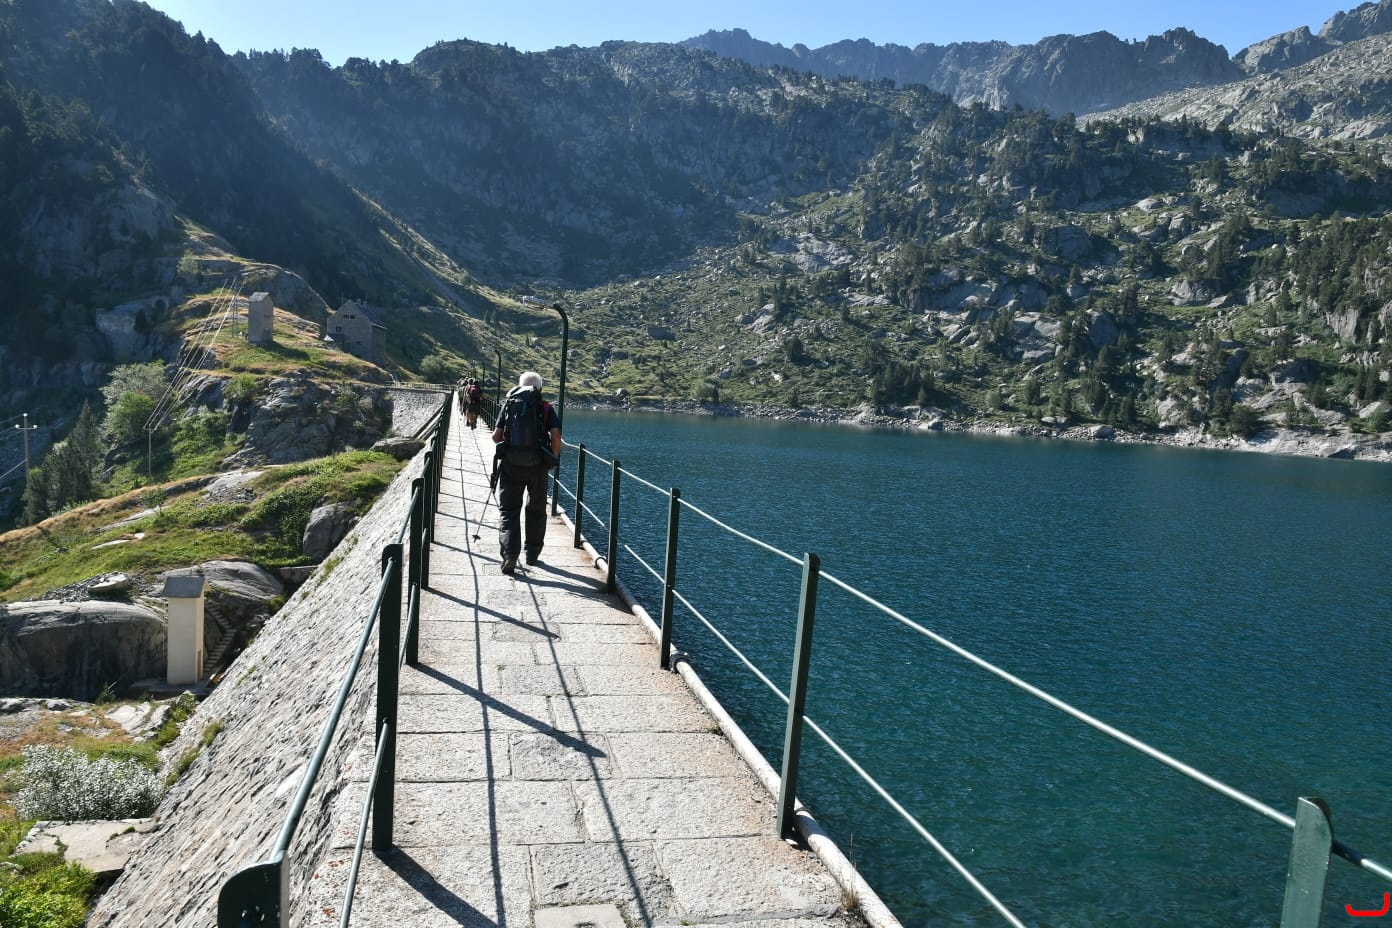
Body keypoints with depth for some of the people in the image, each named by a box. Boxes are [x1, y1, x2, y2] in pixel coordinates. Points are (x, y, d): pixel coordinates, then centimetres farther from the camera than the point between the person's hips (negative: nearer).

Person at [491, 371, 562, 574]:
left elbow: (496, 436, 0)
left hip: (510, 465, 0)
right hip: (537, 466, 0)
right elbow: (556, 435, -12)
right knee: (536, 511, 16)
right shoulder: (545, 408, 0)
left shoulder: (508, 404, 4)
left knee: (508, 511, 4)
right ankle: (532, 554, 23)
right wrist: (553, 458, 3)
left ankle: (509, 554, -12)